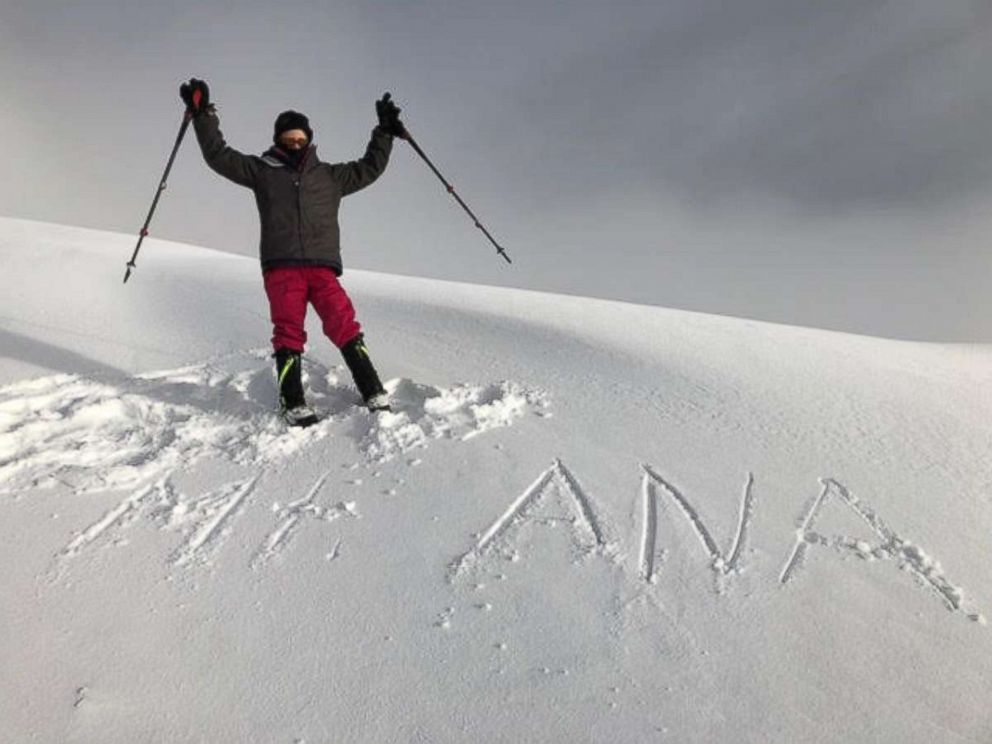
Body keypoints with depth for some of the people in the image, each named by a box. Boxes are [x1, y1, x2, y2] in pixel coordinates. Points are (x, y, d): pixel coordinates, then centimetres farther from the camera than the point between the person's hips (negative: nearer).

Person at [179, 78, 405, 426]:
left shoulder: (330, 175, 22)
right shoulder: (263, 170, 19)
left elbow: (369, 168, 26)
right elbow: (219, 156, 17)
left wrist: (385, 131, 23)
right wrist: (203, 114, 11)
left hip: (323, 267, 0)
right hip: (280, 268, 0)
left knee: (345, 328, -15)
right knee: (288, 333, -12)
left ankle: (374, 396, -14)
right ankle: (294, 404, -12)